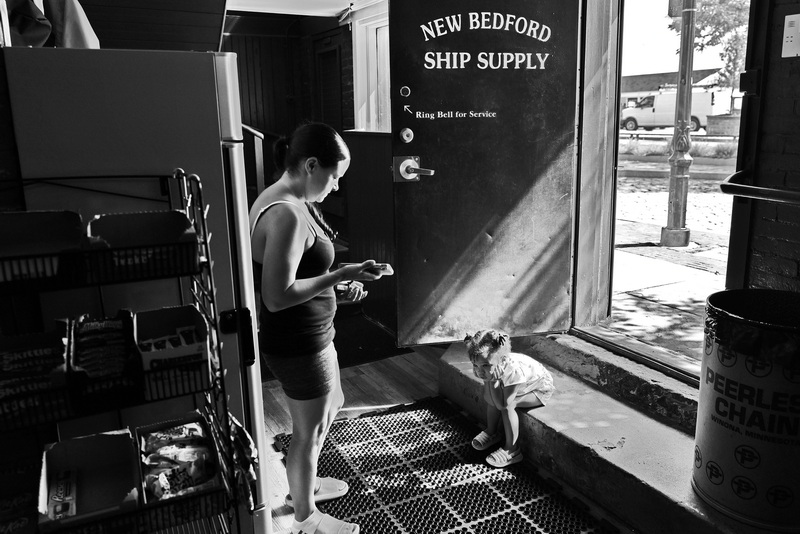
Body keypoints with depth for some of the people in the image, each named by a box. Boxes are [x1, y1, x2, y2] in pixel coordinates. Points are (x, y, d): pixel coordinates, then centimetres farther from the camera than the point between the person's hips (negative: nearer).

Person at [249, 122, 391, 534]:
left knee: (330, 406, 28)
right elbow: (277, 296, -30)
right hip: (298, 344, -10)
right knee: (310, 430, 10)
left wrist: (338, 285, 4)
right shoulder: (288, 214, -27)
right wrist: (341, 275, -24)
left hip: (310, 334, 10)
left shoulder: (284, 200, 5)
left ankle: (303, 483, 50)